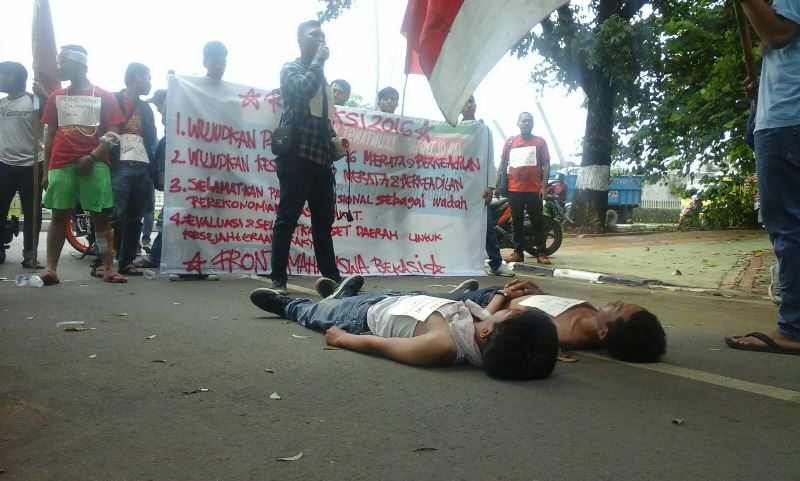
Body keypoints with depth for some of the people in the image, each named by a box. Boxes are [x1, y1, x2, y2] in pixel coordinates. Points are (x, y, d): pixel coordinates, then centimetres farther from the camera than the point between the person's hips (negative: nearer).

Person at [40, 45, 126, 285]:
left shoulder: (104, 97, 7)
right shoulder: (56, 97, 17)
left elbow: (112, 134, 0)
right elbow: (50, 136, 17)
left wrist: (92, 157, -13)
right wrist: (46, 171, 11)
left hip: (94, 164, -3)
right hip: (60, 165, 3)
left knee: (100, 216, -3)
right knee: (59, 216, -1)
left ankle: (108, 268, -2)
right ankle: (50, 268, -1)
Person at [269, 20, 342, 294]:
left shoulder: (319, 74, 24)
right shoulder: (291, 69, 3)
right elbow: (304, 89, -20)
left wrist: (334, 140, 12)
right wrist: (319, 60, -7)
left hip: (320, 156, 7)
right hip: (296, 154, -7)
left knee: (324, 218, 8)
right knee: (288, 217, -7)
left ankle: (331, 275, 14)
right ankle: (278, 278, -3)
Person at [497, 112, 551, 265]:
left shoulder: (540, 141, 7)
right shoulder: (510, 142, 11)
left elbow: (546, 165, 3)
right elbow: (503, 164, 13)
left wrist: (544, 186, -7)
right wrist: (498, 184, 5)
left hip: (534, 189, -2)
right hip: (514, 189, 2)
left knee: (537, 221, 0)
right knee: (517, 221, 6)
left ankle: (541, 253, 2)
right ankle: (518, 252, 12)